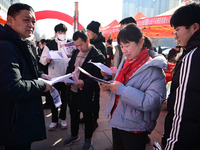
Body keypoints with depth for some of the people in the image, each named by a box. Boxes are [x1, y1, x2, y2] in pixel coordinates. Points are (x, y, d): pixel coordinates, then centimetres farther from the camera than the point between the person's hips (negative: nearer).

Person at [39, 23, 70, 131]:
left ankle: (63, 118, 30)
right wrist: (47, 59, -24)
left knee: (64, 100, 11)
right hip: (53, 76, -1)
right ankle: (54, 120, 27)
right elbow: (42, 59, -1)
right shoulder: (49, 45, 2)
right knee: (53, 100, 9)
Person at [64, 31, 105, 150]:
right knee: (73, 113, 21)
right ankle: (74, 135, 45)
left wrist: (84, 82, -29)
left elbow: (98, 76, -19)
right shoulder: (76, 53, 7)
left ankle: (88, 139, 35)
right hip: (73, 90, 7)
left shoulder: (97, 56, -15)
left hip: (87, 92, -7)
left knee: (88, 116, 11)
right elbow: (70, 67, 17)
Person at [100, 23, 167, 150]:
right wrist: (109, 86, -5)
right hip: (116, 121, 7)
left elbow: (152, 102, -26)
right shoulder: (125, 62, 6)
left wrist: (122, 90, -29)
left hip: (135, 128, -7)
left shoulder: (153, 68, -17)